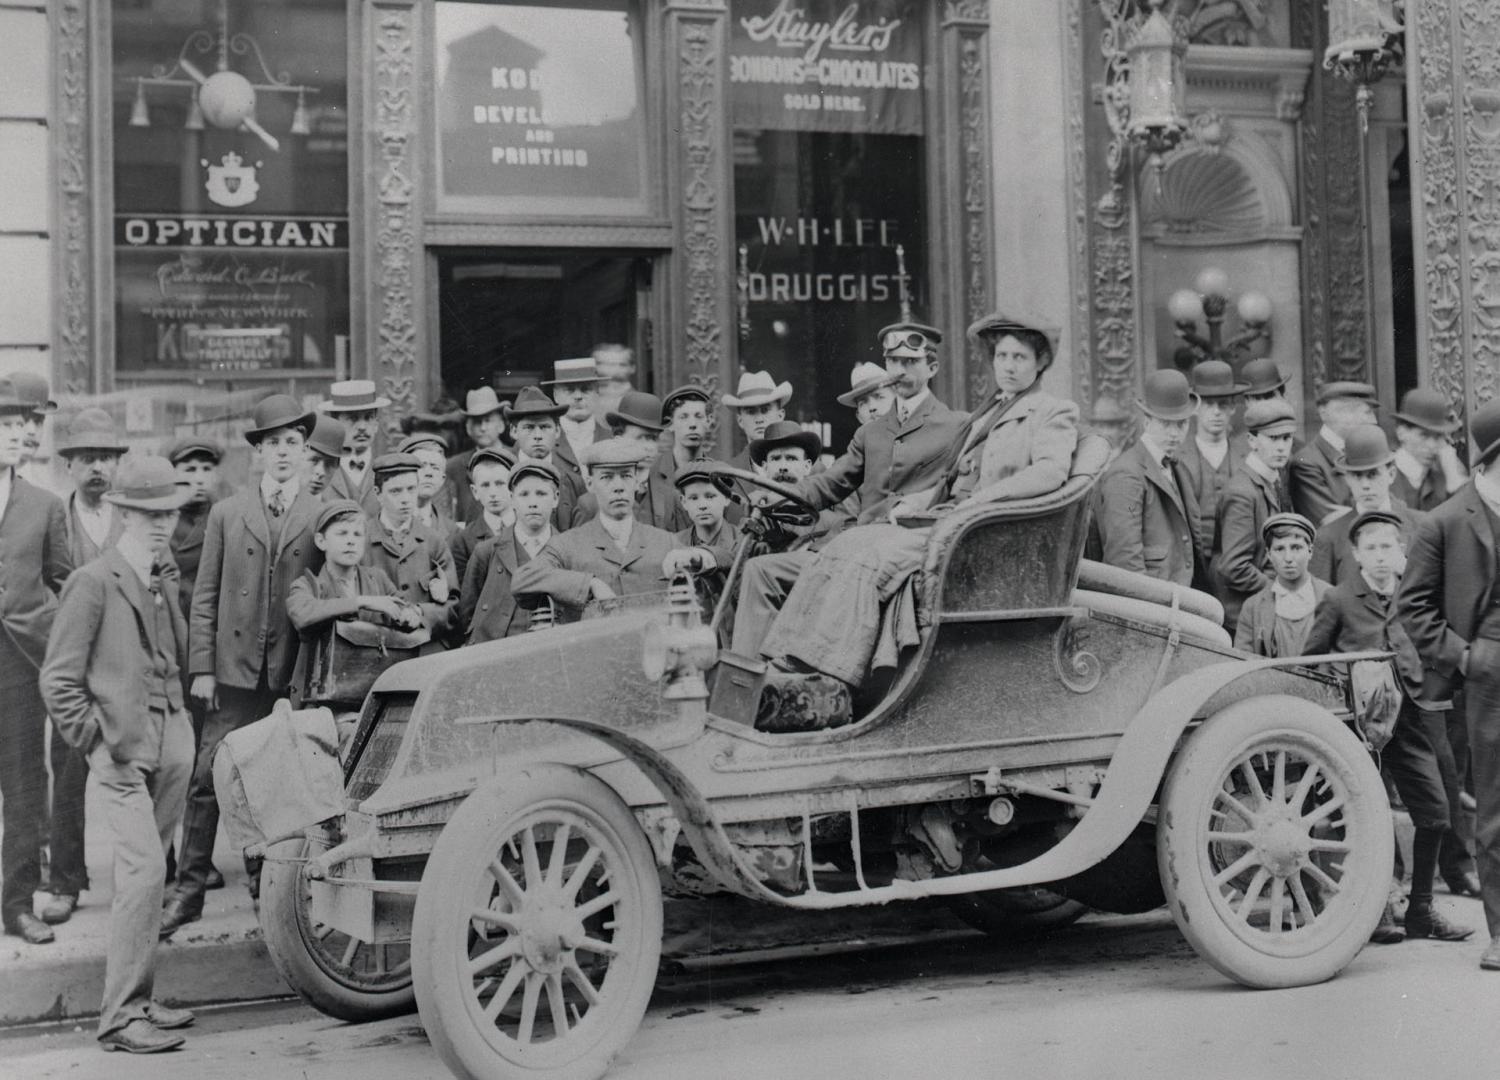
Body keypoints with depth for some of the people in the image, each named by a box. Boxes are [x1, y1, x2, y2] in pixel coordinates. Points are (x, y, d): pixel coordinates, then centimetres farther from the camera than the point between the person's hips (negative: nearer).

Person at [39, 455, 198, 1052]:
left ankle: (136, 1000, 21)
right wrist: (98, 744, -8)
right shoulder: (93, 581, -8)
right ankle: (120, 1016, -5)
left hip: (171, 740, 6)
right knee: (144, 870, -13)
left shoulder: (166, 577, 12)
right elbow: (58, 680, -7)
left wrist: (181, 725, 13)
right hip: (123, 749, -6)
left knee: (144, 874, 11)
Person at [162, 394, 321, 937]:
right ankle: (189, 889, 6)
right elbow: (205, 595, 6)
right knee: (208, 779, -1)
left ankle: (268, 884, 17)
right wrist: (202, 667, -1)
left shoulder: (323, 516, 4)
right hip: (235, 668, 1)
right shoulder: (226, 513, 7)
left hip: (296, 672, 0)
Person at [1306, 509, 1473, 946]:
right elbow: (1310, 660, 4)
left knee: (1435, 809, 1)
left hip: (1408, 718, 4)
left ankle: (1421, 909, 15)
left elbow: (1429, 658, 16)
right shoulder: (1338, 600, -2)